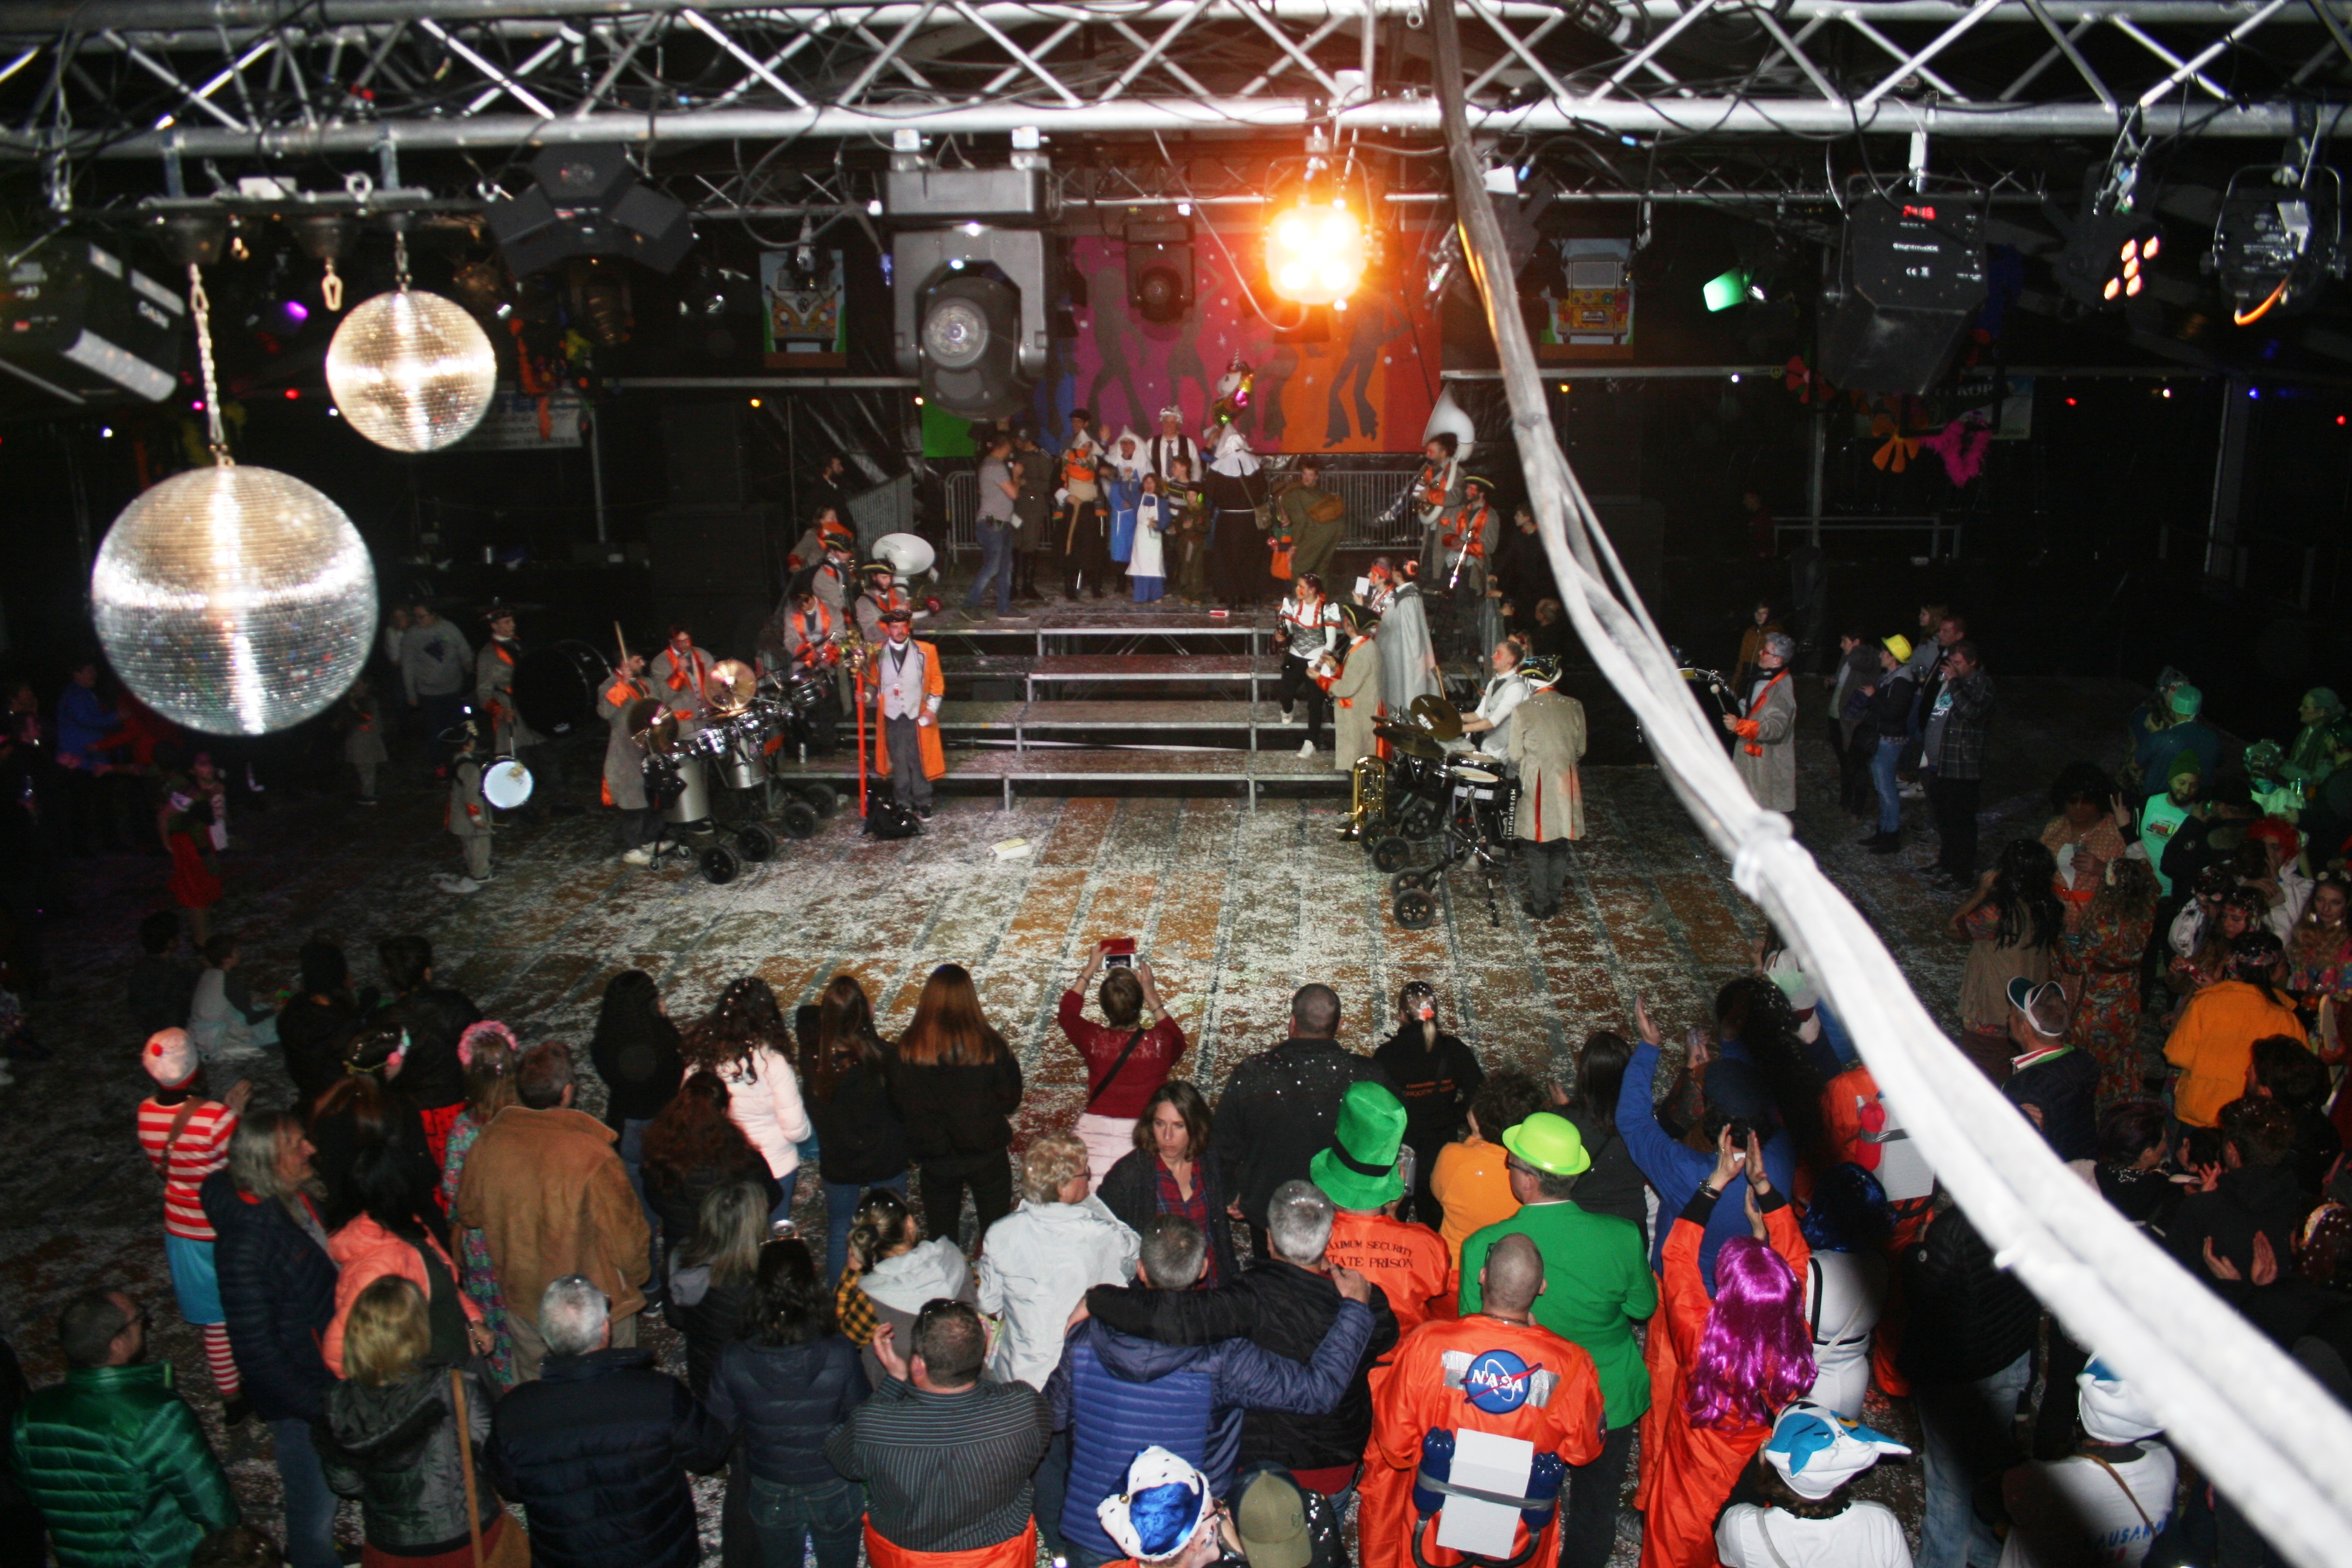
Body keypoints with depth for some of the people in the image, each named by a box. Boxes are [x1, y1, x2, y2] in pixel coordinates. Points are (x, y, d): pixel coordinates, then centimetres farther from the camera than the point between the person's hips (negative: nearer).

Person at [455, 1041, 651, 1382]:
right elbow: (627, 1237, -18)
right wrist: (634, 1277, 3)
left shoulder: (487, 1143, -15)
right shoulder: (593, 1156, -29)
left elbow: (468, 1213, 5)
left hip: (522, 1303, 4)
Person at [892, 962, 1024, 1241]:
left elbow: (899, 1105, -5)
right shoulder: (989, 1045, -17)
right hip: (987, 1154, -1)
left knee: (941, 1237, 18)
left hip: (936, 1159, 1)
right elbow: (1011, 1099, -7)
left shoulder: (908, 1047, -14)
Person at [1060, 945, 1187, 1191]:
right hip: (1144, 1139, 0)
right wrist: (1153, 998, 14)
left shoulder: (1095, 1041, -12)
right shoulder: (1159, 1043, -13)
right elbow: (1178, 1043, 15)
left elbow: (1067, 1013, 12)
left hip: (1096, 1133, 0)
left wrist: (1090, 969, 18)